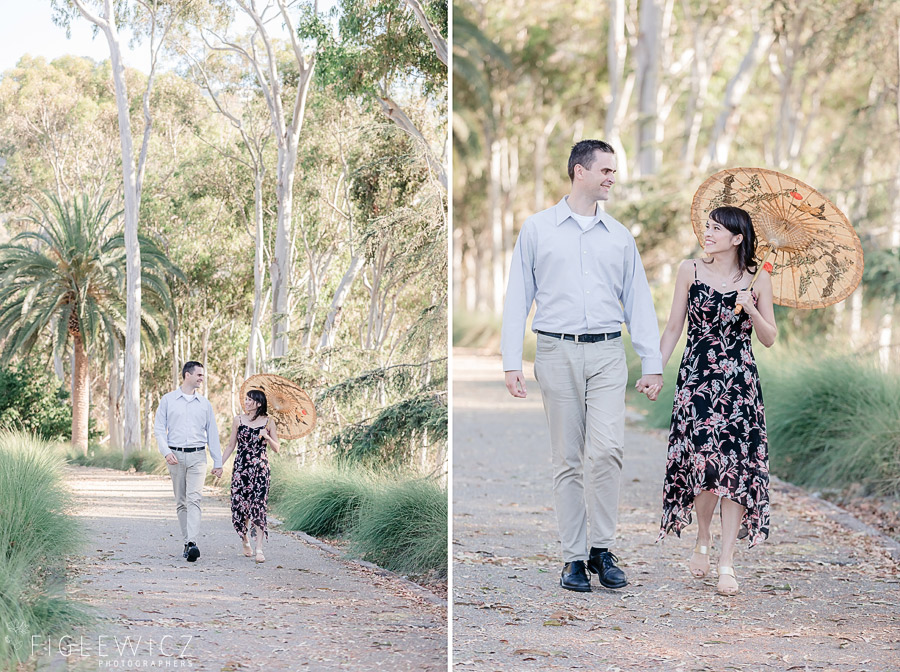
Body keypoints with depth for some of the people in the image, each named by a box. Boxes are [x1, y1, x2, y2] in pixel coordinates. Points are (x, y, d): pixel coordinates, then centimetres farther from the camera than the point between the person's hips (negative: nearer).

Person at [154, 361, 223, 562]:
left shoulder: (205, 404, 12)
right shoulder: (168, 400, 6)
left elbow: (212, 434, 14)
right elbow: (159, 429, 4)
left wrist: (218, 463, 10)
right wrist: (166, 452, -11)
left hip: (197, 457, -1)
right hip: (176, 456, 1)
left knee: (194, 500, -16)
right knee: (181, 502, 5)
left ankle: (192, 544, -27)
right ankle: (187, 541, 14)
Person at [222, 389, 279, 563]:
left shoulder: (268, 422, 3)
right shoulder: (238, 420, 7)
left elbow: (276, 448, 6)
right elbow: (231, 446, 12)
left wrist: (267, 437, -13)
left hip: (260, 468, -2)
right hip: (241, 467, 2)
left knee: (258, 506, -10)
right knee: (240, 505, 0)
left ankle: (259, 549, -11)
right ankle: (245, 541, 24)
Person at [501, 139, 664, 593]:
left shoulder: (620, 236, 13)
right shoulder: (538, 229, 6)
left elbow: (638, 301, 14)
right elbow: (517, 298, 5)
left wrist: (653, 364, 8)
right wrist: (511, 362, -3)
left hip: (607, 355, 1)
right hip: (558, 352, -1)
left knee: (607, 449, -14)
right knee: (568, 459, 2)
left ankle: (602, 550, -1)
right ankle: (573, 558, 9)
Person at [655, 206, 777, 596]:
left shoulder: (757, 279, 4)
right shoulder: (691, 271, 4)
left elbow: (769, 339, 6)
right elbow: (673, 327, 9)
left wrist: (751, 308, -11)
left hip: (740, 385, 1)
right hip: (697, 380, 0)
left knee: (736, 467, -5)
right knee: (704, 464, -9)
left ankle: (726, 563, 1)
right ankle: (702, 543, 18)